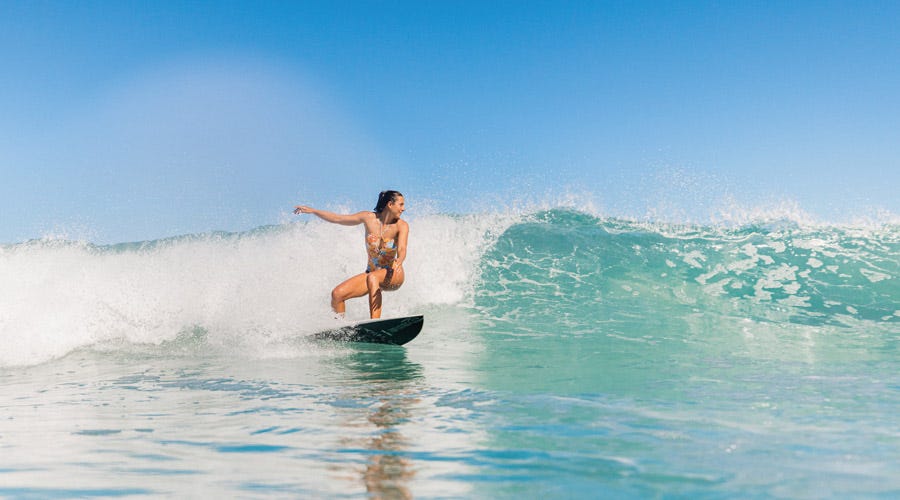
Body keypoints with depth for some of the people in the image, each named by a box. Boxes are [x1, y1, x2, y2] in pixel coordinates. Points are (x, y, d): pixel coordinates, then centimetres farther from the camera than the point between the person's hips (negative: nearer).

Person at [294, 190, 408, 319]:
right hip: (371, 272, 4)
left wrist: (399, 262, -50)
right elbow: (337, 218, 5)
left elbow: (402, 249, -27)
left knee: (372, 277, -37)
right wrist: (312, 210, 0)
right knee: (337, 294, -15)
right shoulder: (368, 218, -3)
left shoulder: (401, 225, -11)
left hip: (394, 276, -4)